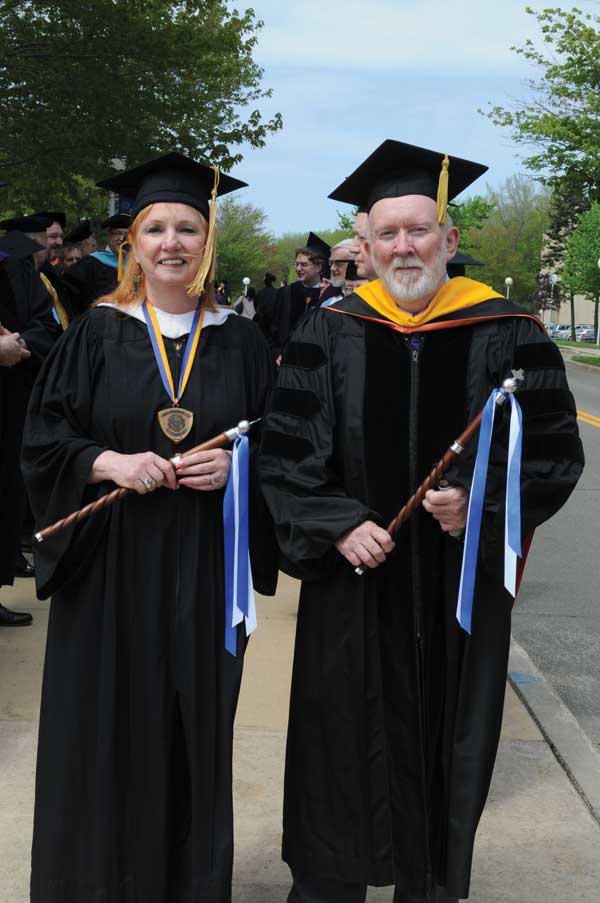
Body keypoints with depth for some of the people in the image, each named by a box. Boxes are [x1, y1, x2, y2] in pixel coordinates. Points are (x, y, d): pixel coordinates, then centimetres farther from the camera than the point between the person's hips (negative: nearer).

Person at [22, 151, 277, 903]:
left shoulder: (240, 343, 5)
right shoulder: (96, 334, 1)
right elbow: (43, 443, -1)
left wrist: (235, 466, -12)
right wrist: (111, 462, -17)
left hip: (203, 569, 1)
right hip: (110, 564, -1)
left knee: (193, 728, 8)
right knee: (105, 727, 4)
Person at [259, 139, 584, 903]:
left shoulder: (505, 337, -2)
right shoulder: (330, 335, 0)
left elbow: (554, 454, -1)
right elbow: (284, 452, 0)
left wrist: (479, 504, -16)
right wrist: (339, 525, -13)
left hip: (461, 586, 0)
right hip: (352, 584, 0)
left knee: (446, 749, 12)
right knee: (344, 746, 9)